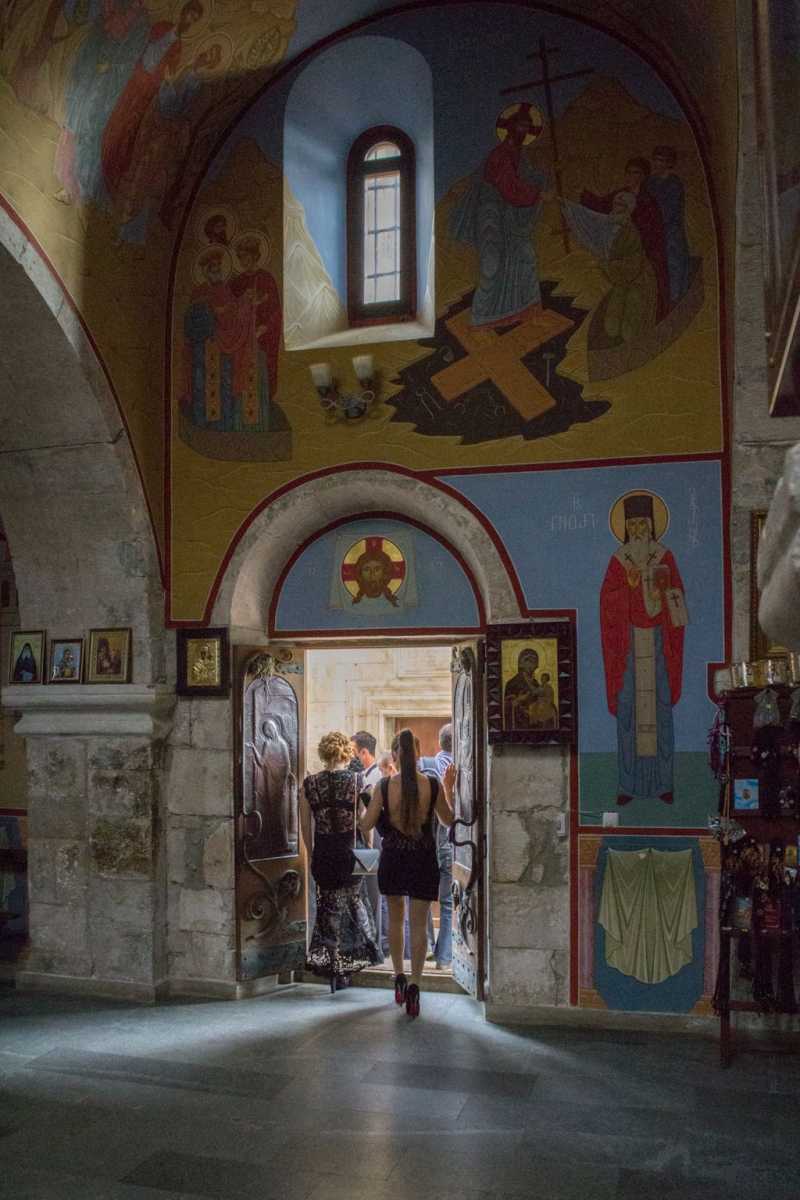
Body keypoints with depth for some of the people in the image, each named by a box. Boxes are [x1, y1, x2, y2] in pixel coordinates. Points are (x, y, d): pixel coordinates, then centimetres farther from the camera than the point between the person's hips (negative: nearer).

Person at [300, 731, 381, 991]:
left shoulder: (309, 783, -1)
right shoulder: (356, 781, -7)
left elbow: (305, 825, 4)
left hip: (322, 853, 2)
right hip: (350, 851, -2)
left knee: (328, 907, 11)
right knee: (352, 901, 16)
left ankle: (334, 970, 15)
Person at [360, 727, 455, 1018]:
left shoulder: (384, 786, -12)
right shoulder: (433, 785, -10)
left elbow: (366, 825, -5)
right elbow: (448, 820, 5)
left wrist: (372, 799, 10)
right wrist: (448, 788, 17)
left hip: (392, 859, 1)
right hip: (423, 861, 0)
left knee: (395, 919, 21)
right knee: (418, 925, 6)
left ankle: (399, 976, 24)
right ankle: (414, 985, -4)